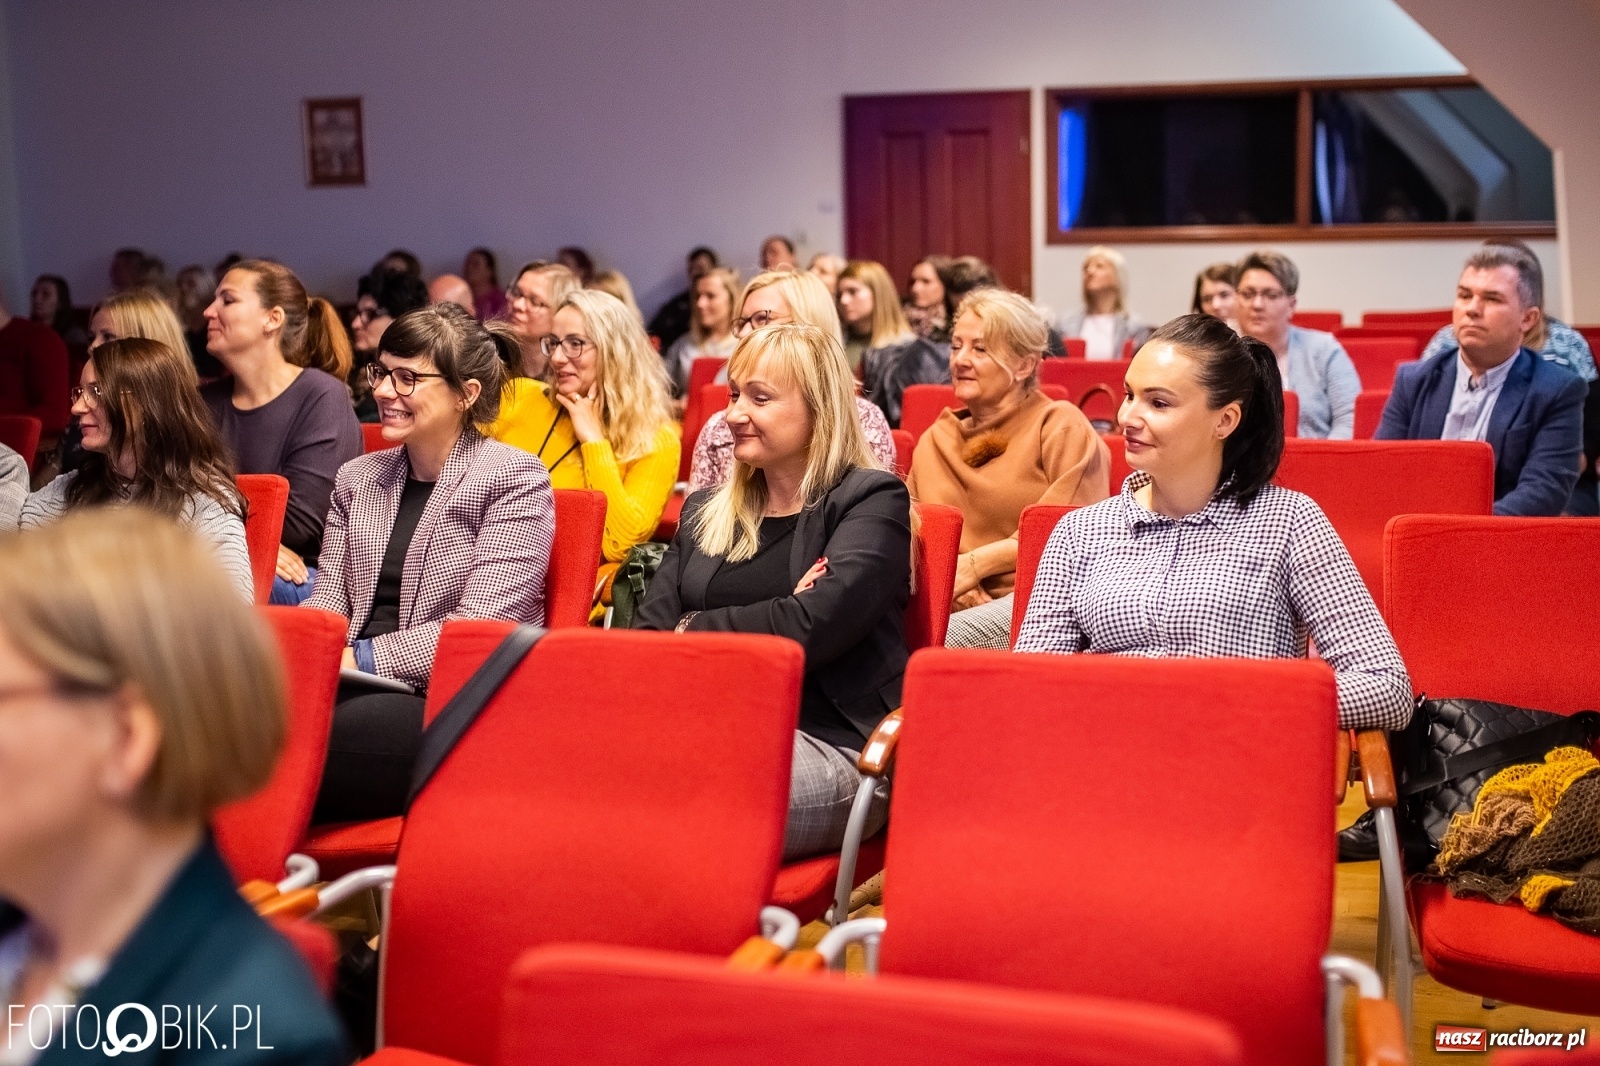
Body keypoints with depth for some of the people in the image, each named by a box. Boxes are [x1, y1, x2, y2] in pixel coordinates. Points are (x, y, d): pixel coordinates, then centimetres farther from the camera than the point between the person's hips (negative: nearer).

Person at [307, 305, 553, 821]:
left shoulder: (516, 480, 0)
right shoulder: (357, 478, 20)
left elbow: (479, 626, -10)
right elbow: (329, 595, 14)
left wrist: (364, 659, -17)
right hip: (361, 692, 5)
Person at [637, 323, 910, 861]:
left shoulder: (872, 501, 6)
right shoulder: (705, 511, 24)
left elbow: (812, 626, -11)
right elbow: (650, 630, 10)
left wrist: (694, 629, 1)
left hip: (829, 744, -5)